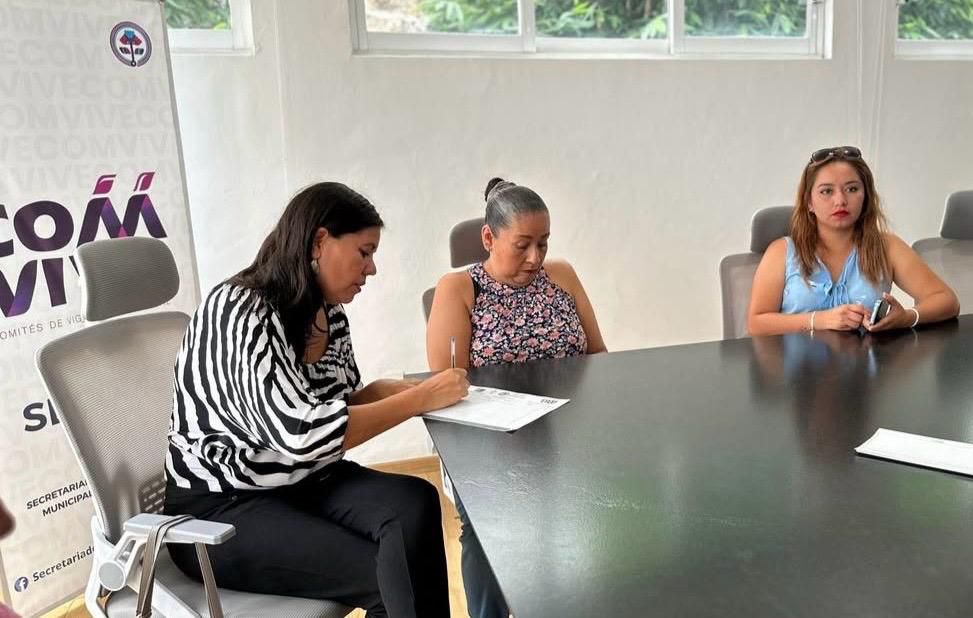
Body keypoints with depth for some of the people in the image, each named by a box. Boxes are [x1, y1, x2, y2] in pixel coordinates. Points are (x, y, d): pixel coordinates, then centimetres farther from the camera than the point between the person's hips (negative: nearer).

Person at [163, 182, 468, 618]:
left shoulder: (328, 314, 3)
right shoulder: (239, 312, -21)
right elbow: (302, 433, -30)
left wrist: (411, 388, -6)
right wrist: (421, 399, -23)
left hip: (306, 482, 6)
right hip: (221, 508, -6)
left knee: (416, 504, -23)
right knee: (389, 579, -22)